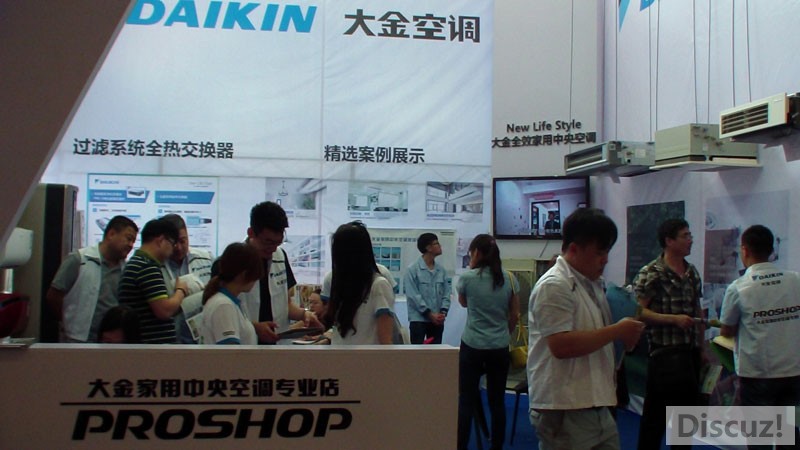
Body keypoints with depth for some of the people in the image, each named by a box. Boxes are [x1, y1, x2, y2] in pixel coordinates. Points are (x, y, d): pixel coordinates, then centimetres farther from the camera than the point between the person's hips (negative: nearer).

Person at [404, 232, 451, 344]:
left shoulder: (441, 270, 8)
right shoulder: (413, 269, -7)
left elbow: (446, 293, 9)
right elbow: (413, 295, -12)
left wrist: (443, 312, -8)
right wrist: (430, 314, -16)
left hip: (437, 320, 5)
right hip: (418, 319, -5)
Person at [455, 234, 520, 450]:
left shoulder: (467, 277, -8)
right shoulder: (509, 278, 1)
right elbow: (515, 315, 7)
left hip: (472, 347, -3)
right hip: (500, 348, 3)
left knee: (466, 400, 2)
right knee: (497, 401, 10)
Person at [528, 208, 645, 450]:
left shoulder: (593, 283, 15)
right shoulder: (553, 286, -16)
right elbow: (561, 345, -26)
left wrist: (625, 336, 8)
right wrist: (617, 331, -18)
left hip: (597, 407, 9)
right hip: (564, 412, -9)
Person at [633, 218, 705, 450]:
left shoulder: (692, 272, 13)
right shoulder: (651, 273, -10)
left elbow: (697, 311, 19)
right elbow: (638, 311, -16)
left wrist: (702, 346, 16)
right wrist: (674, 319, -21)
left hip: (691, 351, 7)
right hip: (665, 351, -7)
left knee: (688, 405, 15)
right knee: (656, 413, -1)